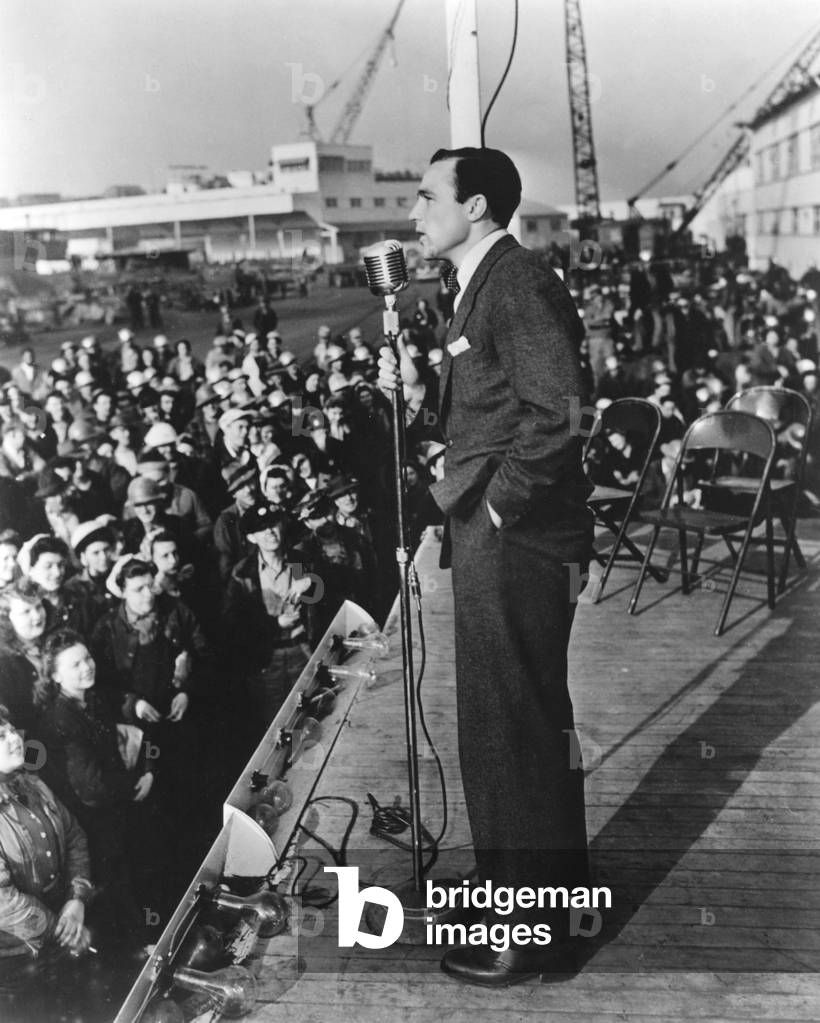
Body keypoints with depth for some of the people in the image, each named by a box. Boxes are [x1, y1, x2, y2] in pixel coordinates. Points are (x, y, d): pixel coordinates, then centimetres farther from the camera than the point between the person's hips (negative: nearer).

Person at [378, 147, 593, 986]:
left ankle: (534, 935, 18)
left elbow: (556, 413, -25)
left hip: (515, 543, -10)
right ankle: (537, 895, 37)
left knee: (516, 729, 1)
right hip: (490, 541, 10)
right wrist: (418, 392, 4)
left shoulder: (518, 284, -15)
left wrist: (500, 504, -18)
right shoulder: (481, 285, 16)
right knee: (519, 725, 19)